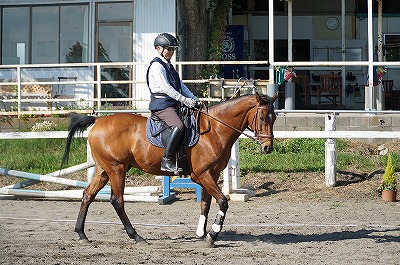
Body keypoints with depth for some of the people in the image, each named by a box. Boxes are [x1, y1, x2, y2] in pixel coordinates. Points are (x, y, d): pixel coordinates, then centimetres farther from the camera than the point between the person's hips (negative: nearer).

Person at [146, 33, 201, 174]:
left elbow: (181, 85, 21)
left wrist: (194, 99, 8)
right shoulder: (156, 65, -8)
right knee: (179, 126, -31)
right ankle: (167, 160, -30)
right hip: (161, 105, -10)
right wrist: (185, 100, -19)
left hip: (173, 104, 10)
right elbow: (166, 88, -17)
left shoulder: (169, 66, 22)